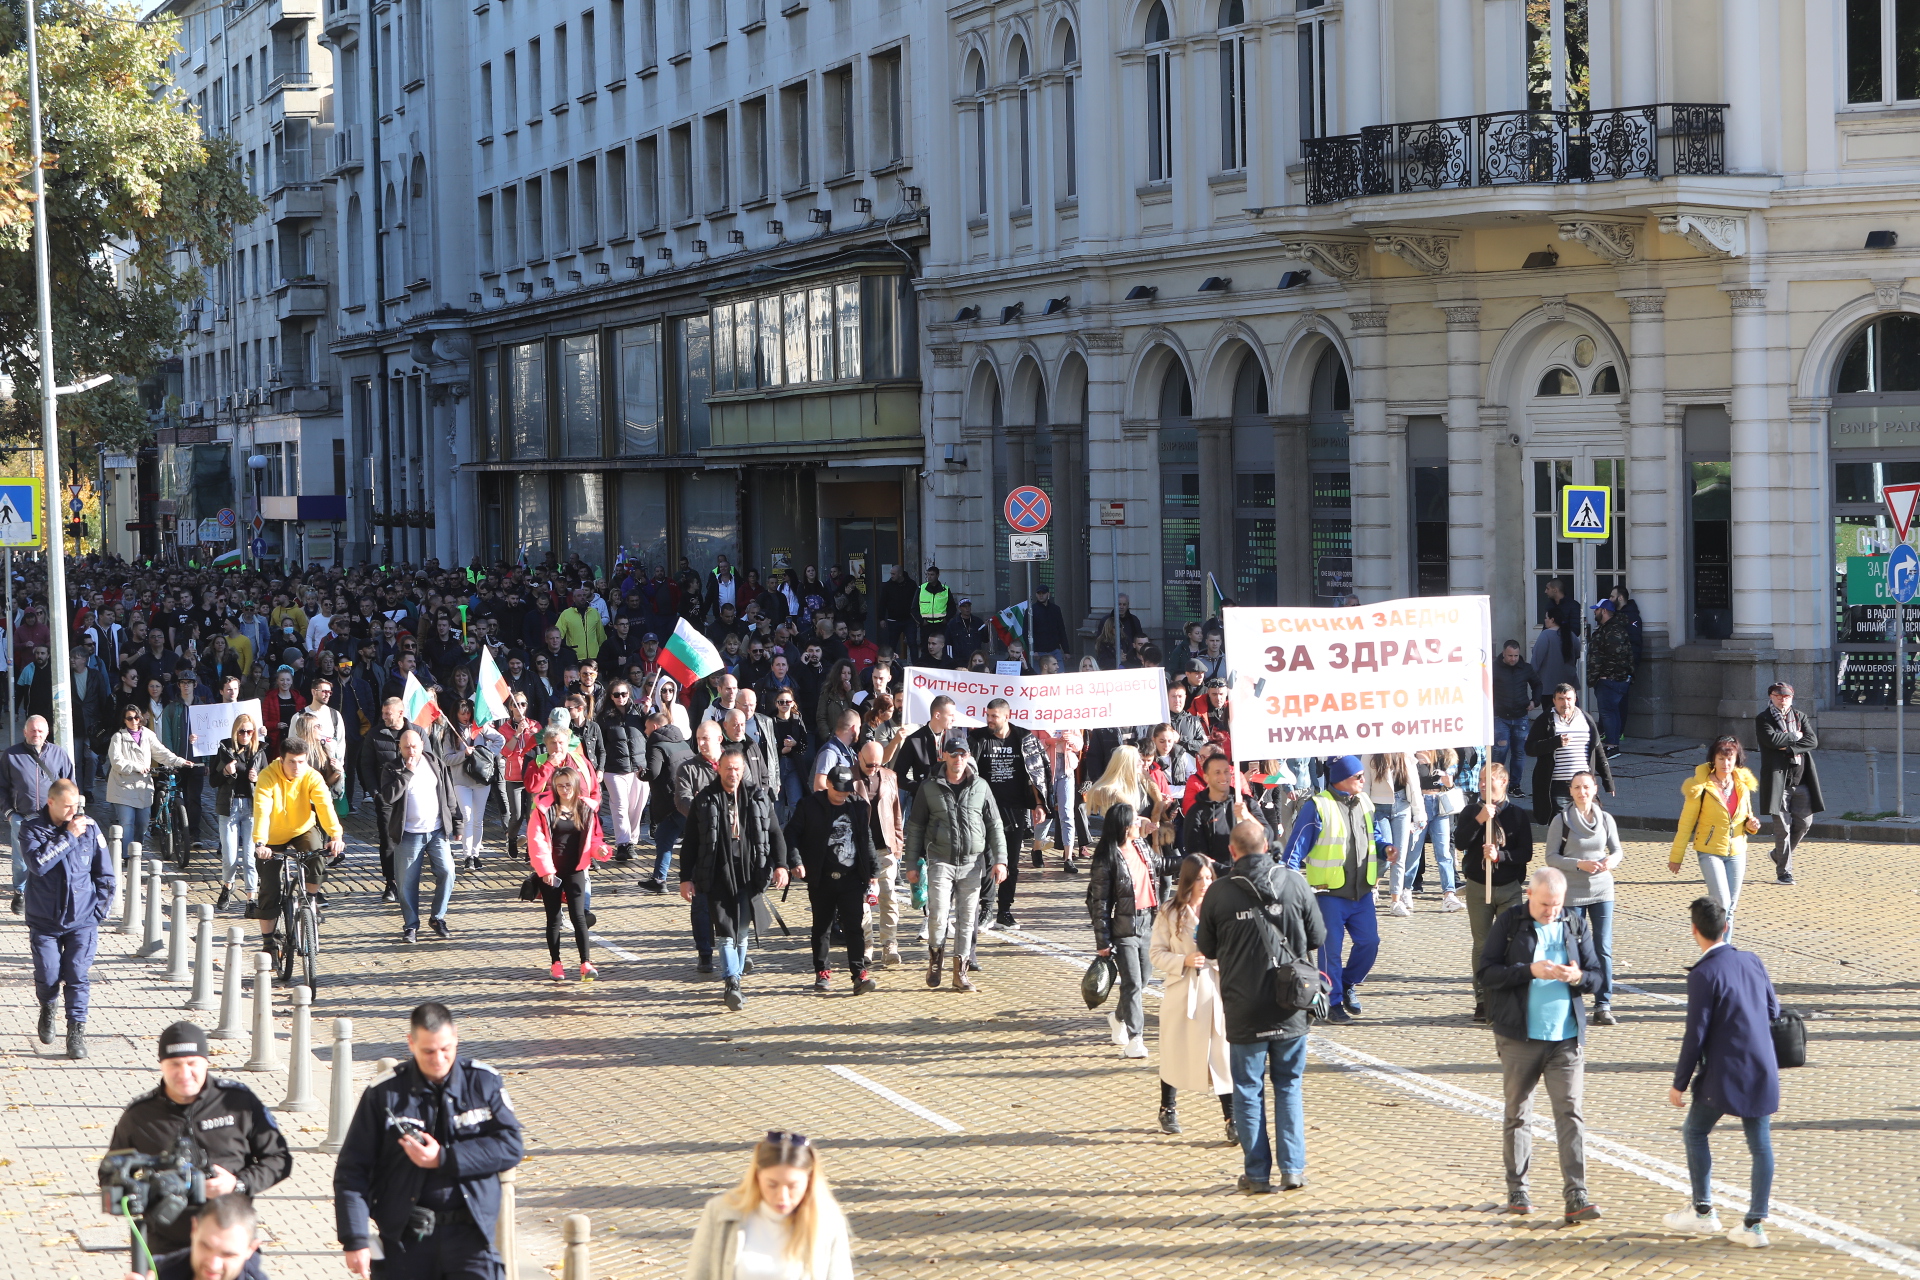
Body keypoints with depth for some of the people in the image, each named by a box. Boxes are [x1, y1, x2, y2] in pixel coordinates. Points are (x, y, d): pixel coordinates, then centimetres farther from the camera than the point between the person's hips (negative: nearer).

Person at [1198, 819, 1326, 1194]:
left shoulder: (1219, 893, -10)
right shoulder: (1294, 883, -6)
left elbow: (1206, 948, 2)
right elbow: (1317, 940, 2)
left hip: (1243, 1010, -2)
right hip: (1290, 1005, 2)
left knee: (1248, 1091, 9)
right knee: (1289, 1086, 14)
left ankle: (1257, 1174, 10)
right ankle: (1293, 1168, 10)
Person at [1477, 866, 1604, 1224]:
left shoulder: (1576, 926, 7)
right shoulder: (1509, 922, 0)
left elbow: (1596, 976, 10)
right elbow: (1486, 971, -7)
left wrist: (1578, 977, -14)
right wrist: (1530, 970, -20)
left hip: (1566, 1037, 1)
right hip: (1519, 1037, -1)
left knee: (1570, 1112, -7)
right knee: (1518, 1114, 8)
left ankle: (1576, 1197, -10)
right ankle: (1517, 1192, 20)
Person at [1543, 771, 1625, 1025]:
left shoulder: (1605, 818, 3)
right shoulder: (1561, 820, -4)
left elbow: (1618, 850, 9)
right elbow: (1551, 857, -6)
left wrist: (1612, 860, -14)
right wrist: (1580, 864, -19)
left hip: (1602, 891, 2)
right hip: (1572, 893, -2)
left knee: (1603, 949, -2)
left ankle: (1603, 1005, 2)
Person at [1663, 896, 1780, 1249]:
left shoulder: (1704, 974, -15)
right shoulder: (1752, 961, 4)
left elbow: (1696, 1034, -14)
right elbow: (1773, 1010, 13)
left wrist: (1680, 1083, -6)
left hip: (1723, 1073, -6)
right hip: (1762, 1071, 6)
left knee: (1695, 1132, 13)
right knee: (1760, 1143, 7)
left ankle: (1703, 1213, 17)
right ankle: (1755, 1224, 7)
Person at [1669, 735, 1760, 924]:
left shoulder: (1743, 784, 3)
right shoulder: (1701, 787, -12)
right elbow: (1686, 824, -5)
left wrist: (1750, 825, -7)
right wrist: (1676, 856, -2)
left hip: (1736, 852, 5)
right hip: (1710, 852, -5)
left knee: (1730, 907, 6)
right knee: (1721, 903, -15)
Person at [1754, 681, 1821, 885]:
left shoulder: (1801, 717, 12)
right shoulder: (1763, 719, 1)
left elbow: (1813, 741, -1)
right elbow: (1771, 739, -18)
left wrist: (1788, 748, -13)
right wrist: (1795, 736, -6)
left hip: (1801, 778, 4)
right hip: (1778, 778, -4)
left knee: (1804, 822, 5)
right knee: (1782, 827, -3)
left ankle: (1780, 854, 29)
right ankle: (1784, 871, 4)